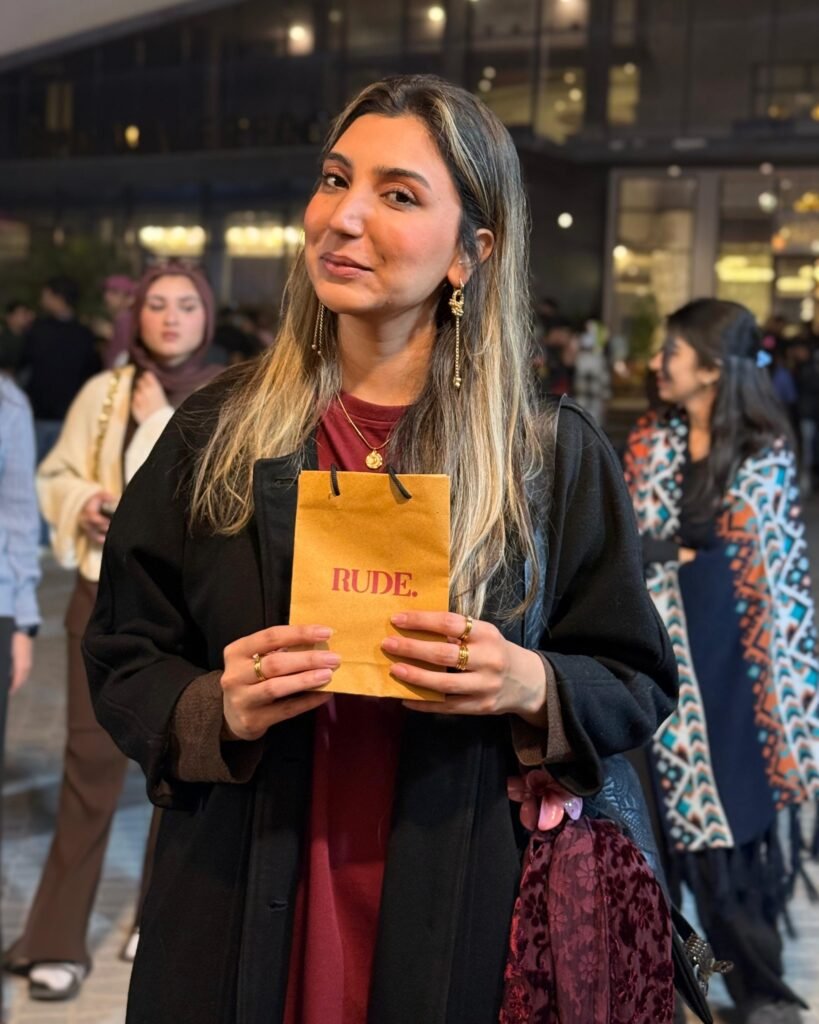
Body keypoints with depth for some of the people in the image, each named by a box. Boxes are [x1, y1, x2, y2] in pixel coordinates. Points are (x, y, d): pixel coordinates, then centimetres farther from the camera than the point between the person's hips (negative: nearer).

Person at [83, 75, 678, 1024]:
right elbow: (122, 664, 3)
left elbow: (637, 686, 2)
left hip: (458, 925, 0)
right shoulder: (216, 432, -1)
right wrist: (216, 709, -17)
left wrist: (533, 688, -18)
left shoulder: (558, 455, -3)